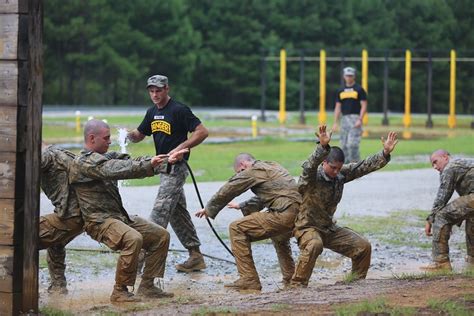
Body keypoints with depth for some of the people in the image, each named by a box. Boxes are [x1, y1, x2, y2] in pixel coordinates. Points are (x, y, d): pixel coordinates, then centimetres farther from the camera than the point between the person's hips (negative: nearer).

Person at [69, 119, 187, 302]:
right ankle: (120, 292, -22)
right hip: (99, 220, -10)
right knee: (133, 239, -34)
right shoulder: (85, 163, -12)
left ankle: (147, 286, 7)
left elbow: (131, 163, 7)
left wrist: (167, 161, -5)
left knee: (161, 236, 5)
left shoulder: (106, 157, 17)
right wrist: (149, 165, -34)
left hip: (119, 216, 10)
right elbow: (116, 170, -26)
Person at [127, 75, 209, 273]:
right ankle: (195, 256, 17)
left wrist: (180, 148, -23)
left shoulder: (179, 110, -13)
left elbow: (202, 132, -16)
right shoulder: (152, 113, 12)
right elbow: (139, 135, 19)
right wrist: (129, 135, -4)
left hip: (176, 168, -9)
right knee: (177, 214, 12)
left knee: (160, 210, -14)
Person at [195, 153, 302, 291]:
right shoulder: (272, 167, 27)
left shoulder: (252, 172, -1)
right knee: (279, 237, 42)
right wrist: (241, 206, 54)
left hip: (284, 215, -10)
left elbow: (226, 192, 7)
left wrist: (209, 209, 23)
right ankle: (290, 277, 40)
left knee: (236, 229, -6)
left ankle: (249, 280, -9)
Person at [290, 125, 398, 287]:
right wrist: (323, 147, -62)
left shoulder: (341, 174, -1)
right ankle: (297, 285, -32)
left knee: (363, 246, 2)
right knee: (314, 245, -40)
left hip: (329, 228, 7)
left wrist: (385, 154, -18)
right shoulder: (312, 176, -21)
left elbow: (365, 166, -3)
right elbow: (310, 165, -43)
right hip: (307, 227, -7)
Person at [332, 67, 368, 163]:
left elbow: (364, 106, -5)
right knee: (344, 145, 4)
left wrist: (360, 120, -17)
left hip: (355, 119, -6)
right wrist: (335, 122, 6)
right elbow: (338, 107, 15)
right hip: (344, 119, 6)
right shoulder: (340, 91, 15)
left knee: (352, 144, -17)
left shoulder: (359, 89, 0)